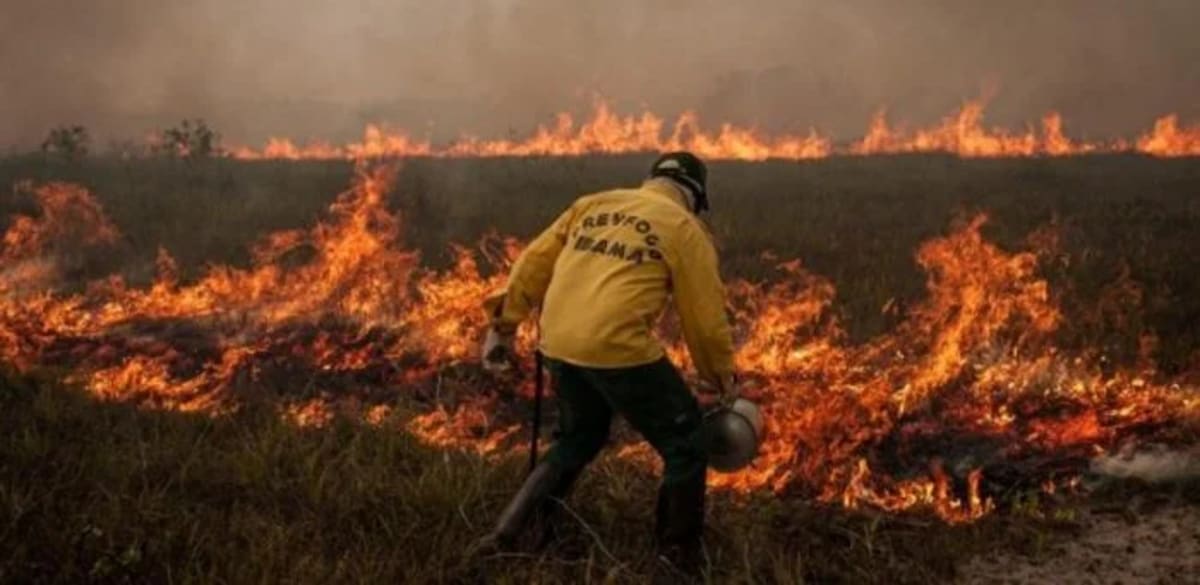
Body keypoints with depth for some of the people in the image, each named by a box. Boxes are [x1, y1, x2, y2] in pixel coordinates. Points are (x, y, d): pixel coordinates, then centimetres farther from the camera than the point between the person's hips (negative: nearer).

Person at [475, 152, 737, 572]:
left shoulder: (592, 204, 20)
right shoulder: (684, 229, 6)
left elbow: (533, 264, 17)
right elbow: (705, 318, 7)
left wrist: (505, 324, 22)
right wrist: (722, 376, 20)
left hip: (559, 346, 6)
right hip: (619, 348, -6)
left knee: (576, 442, 28)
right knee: (685, 446, 10)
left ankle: (506, 535, 25)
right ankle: (680, 560, 13)